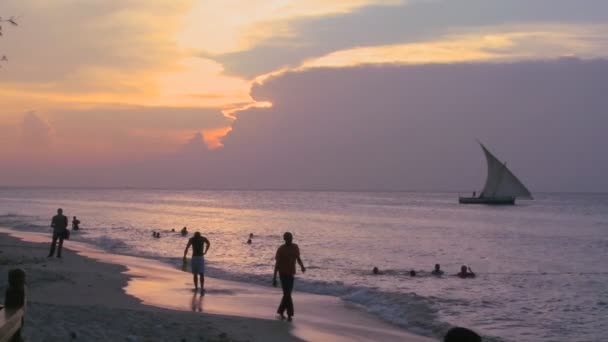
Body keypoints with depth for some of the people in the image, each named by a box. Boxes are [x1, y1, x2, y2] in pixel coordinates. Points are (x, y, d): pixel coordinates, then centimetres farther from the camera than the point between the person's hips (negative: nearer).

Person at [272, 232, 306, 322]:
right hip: (283, 274, -6)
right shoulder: (280, 249, -14)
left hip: (291, 274, 6)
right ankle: (289, 314, -3)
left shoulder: (295, 247, 0)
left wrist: (302, 266, -13)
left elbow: (298, 258, 10)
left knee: (287, 293, 11)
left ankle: (281, 311, 27)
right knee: (287, 294, -11)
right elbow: (277, 264, -12)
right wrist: (274, 278, -14)